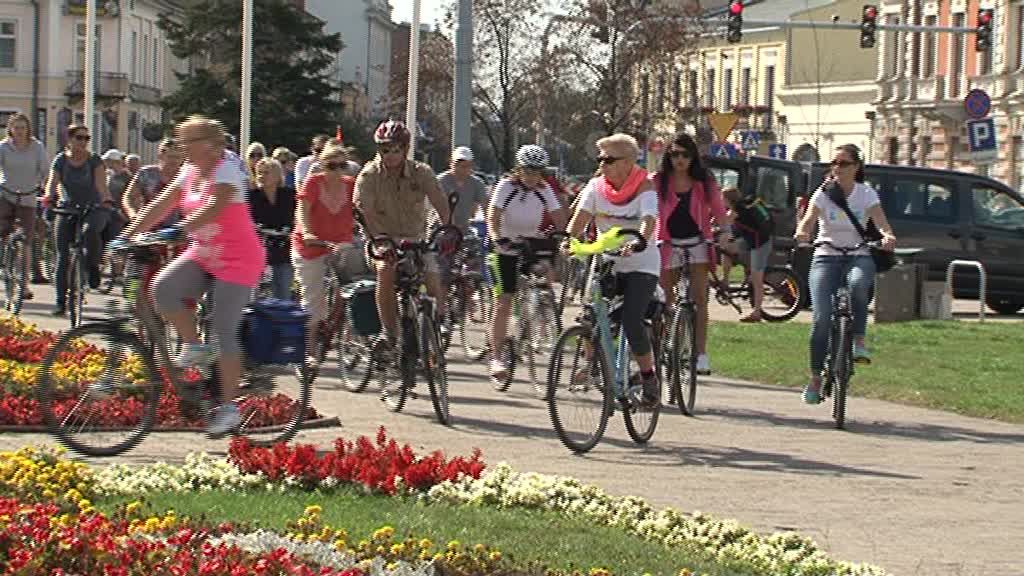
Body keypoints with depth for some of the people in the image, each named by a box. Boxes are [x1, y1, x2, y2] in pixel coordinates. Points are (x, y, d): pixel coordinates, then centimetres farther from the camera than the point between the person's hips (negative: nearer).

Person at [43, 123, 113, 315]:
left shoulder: (94, 160, -3)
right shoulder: (60, 160, 1)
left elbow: (101, 185, -15)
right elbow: (52, 182, -12)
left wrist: (107, 200, -36)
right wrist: (49, 198, -34)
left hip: (92, 208, -2)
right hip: (67, 209, 2)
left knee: (90, 230, -37)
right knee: (63, 256, -4)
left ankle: (93, 266, -12)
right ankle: (61, 303, 2)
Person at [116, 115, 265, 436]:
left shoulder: (226, 171, -16)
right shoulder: (190, 171, 9)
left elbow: (213, 207, -33)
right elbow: (162, 204, 5)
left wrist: (180, 231, -46)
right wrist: (128, 235, -5)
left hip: (236, 261, -7)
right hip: (202, 255, 7)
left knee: (223, 331, -9)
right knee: (163, 289, -19)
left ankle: (228, 407, 0)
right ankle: (194, 348, 1)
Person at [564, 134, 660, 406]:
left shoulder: (644, 188, -11)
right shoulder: (596, 186, 1)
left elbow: (649, 221, -28)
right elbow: (581, 216, -13)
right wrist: (569, 239, -34)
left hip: (641, 265, -4)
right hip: (606, 263, 4)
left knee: (631, 322, -20)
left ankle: (649, 376, 1)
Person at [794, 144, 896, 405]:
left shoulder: (866, 194, 2)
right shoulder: (823, 193, 1)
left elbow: (881, 222, -13)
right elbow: (808, 219, -15)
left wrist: (887, 236, -37)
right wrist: (802, 232, -39)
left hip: (858, 256, 0)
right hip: (826, 257, 0)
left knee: (858, 283, -38)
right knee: (822, 318, -14)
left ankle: (859, 342, -24)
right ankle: (815, 378, -2)